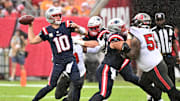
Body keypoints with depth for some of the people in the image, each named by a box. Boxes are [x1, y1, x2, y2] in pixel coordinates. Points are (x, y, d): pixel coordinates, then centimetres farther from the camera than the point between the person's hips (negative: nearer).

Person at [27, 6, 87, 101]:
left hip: (70, 59, 2)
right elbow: (32, 40, 8)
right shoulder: (46, 31, 0)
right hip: (58, 62, -2)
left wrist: (76, 27, -14)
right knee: (51, 86, -4)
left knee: (77, 84, -8)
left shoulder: (67, 25, 2)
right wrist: (30, 27, 7)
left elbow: (84, 32, 5)